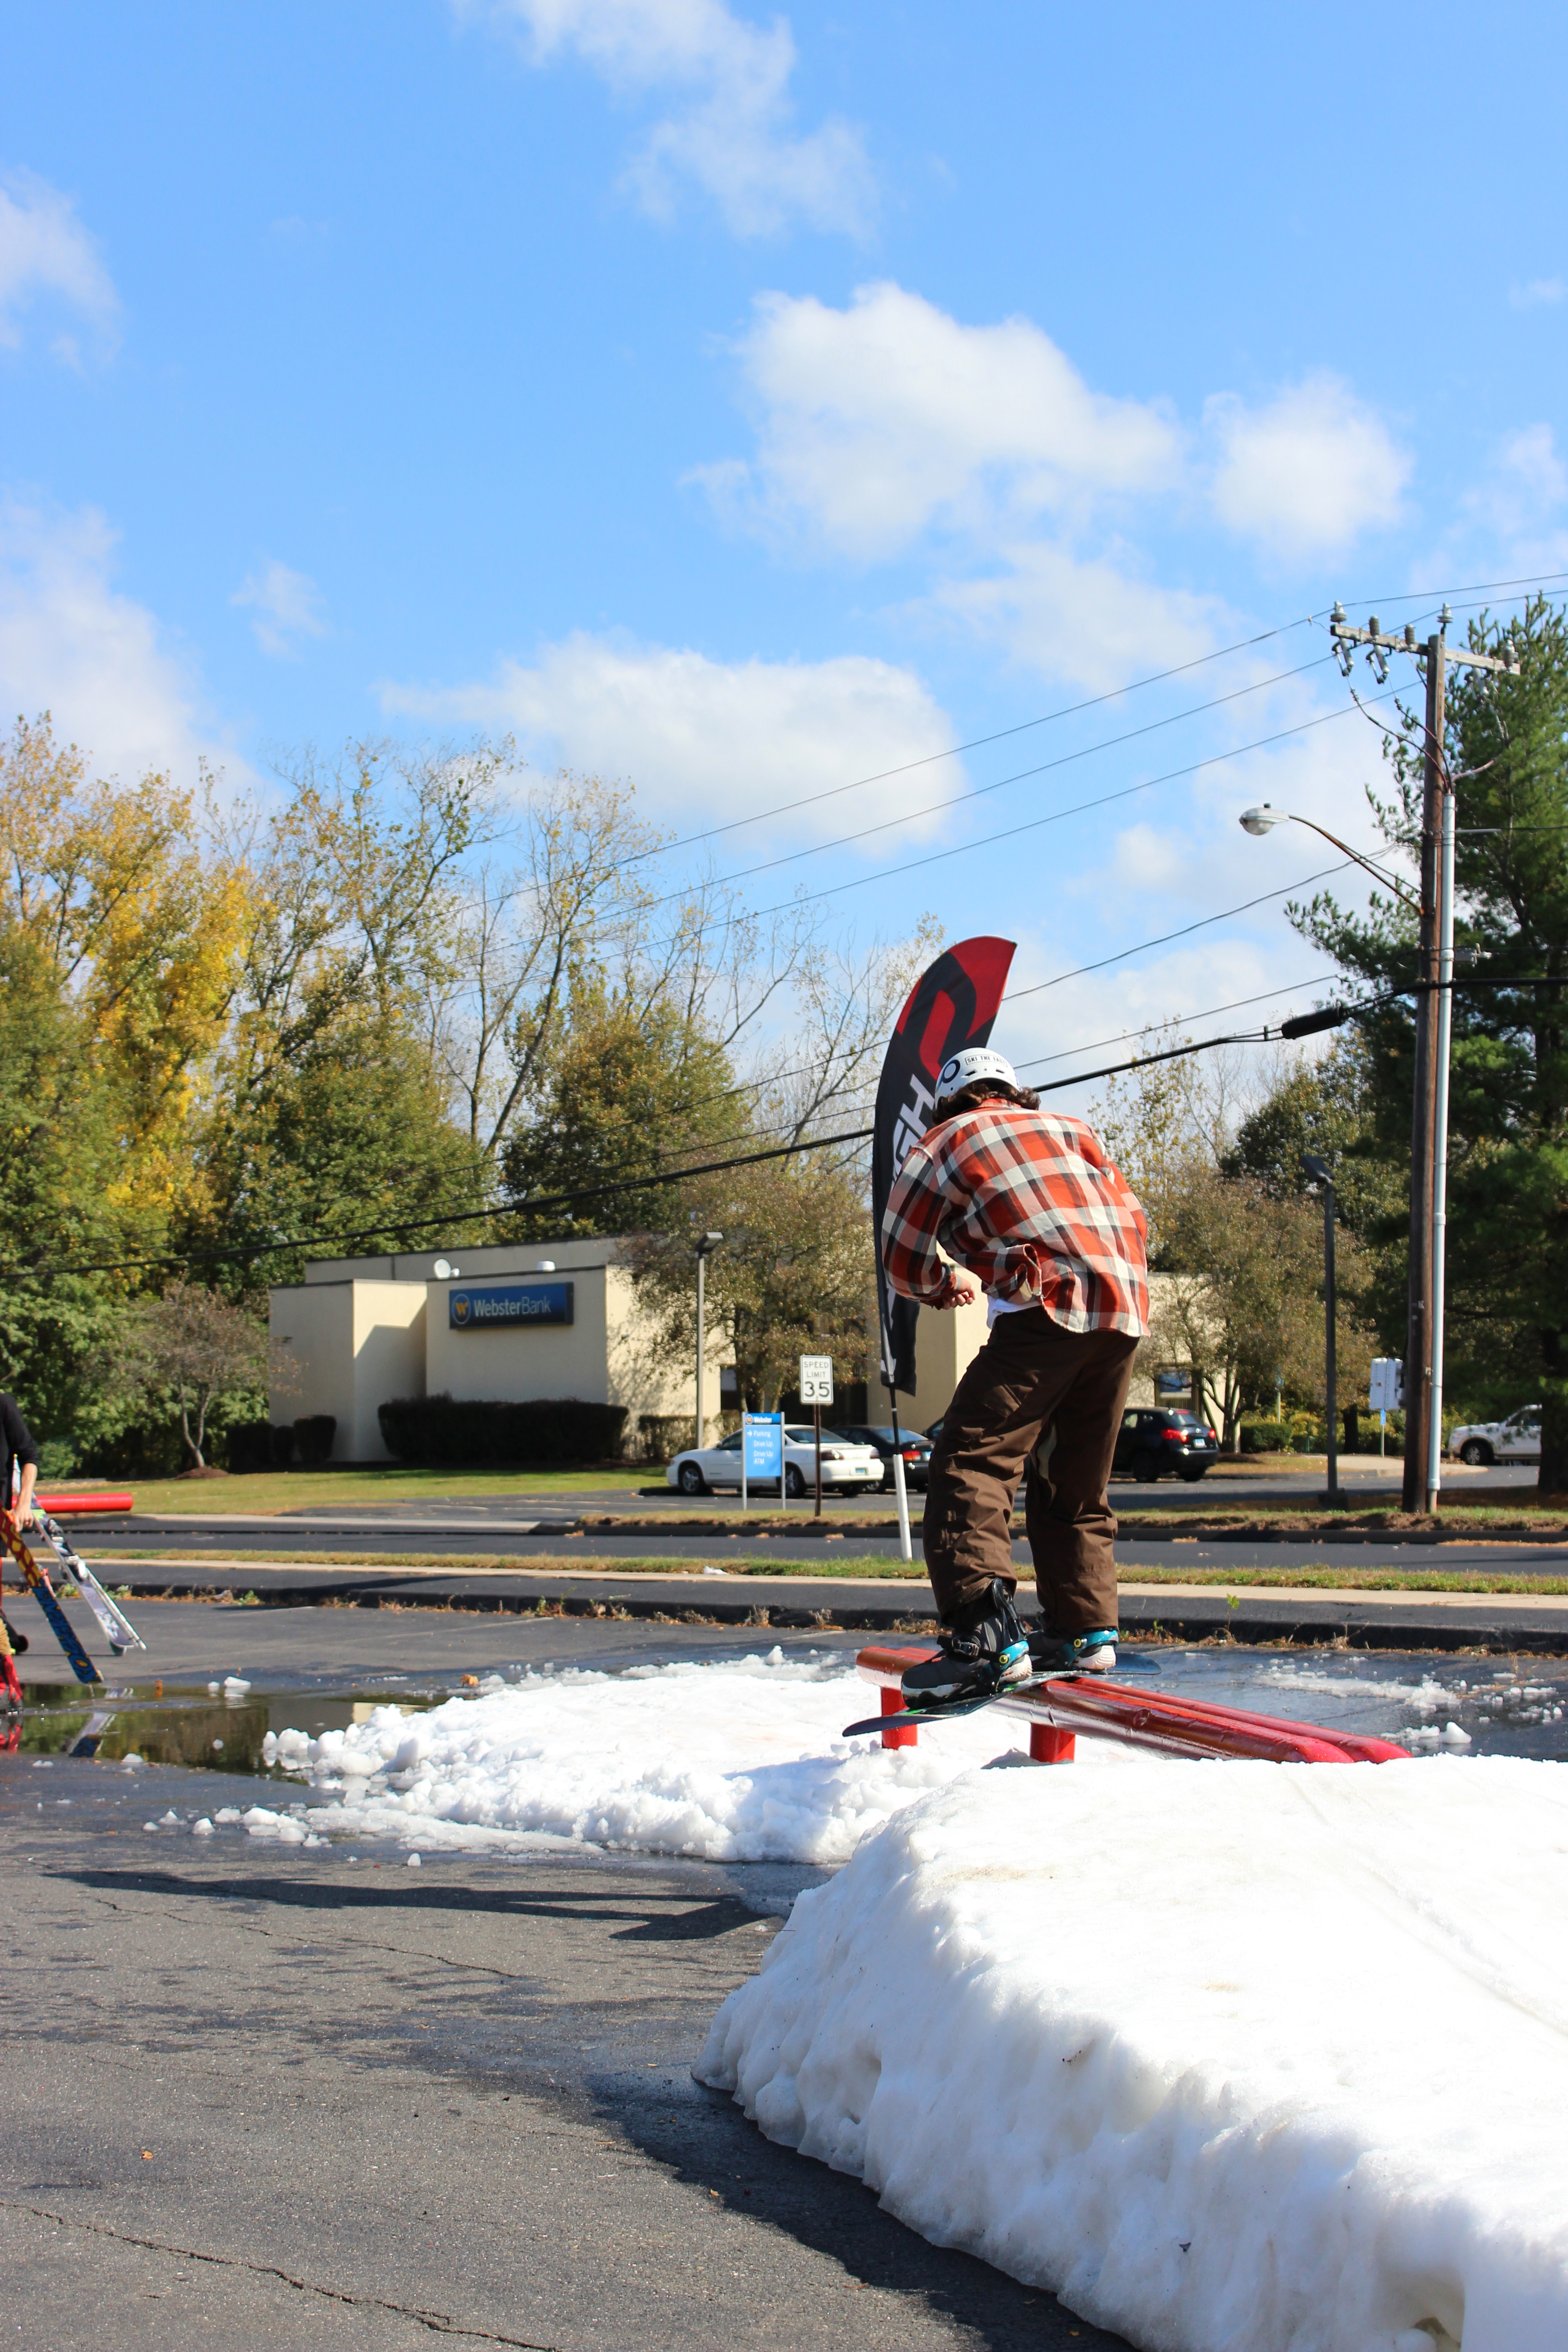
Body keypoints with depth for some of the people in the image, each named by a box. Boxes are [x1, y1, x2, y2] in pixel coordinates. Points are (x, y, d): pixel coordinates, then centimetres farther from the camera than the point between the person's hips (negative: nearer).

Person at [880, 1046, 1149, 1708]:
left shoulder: (944, 1143, 13)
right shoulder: (1070, 1128, 26)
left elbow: (902, 1261, 16)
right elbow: (1134, 1223, 24)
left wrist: (944, 1284, 35)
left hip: (1048, 1310, -6)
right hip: (1125, 1316, 6)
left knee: (973, 1462, -12)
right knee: (1076, 1481, 19)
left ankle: (986, 1635, -26)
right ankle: (1084, 1627, 18)